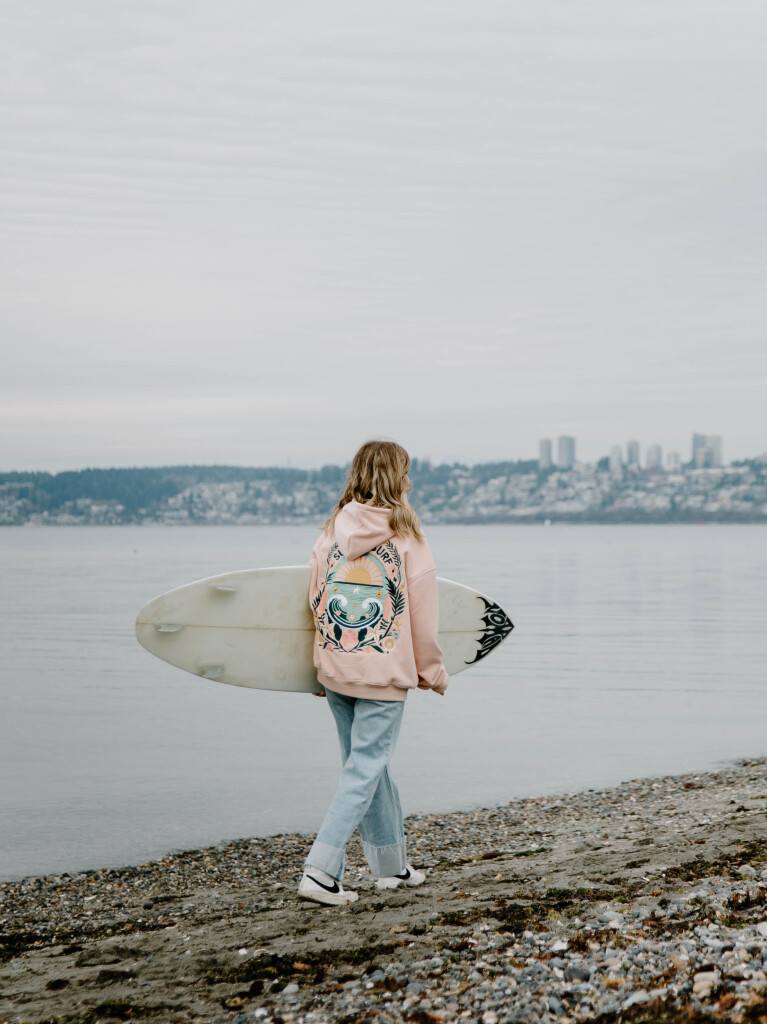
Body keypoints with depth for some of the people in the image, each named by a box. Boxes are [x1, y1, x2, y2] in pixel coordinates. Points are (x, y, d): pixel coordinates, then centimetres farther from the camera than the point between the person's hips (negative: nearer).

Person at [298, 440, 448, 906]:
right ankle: (320, 871, -7)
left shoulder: (332, 533, 1)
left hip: (335, 670, 5)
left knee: (366, 761, 17)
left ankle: (392, 864, 30)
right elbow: (423, 617, -5)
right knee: (365, 769, 2)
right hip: (384, 674, -5)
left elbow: (316, 600, 6)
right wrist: (434, 673, 8)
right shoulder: (407, 539, -10)